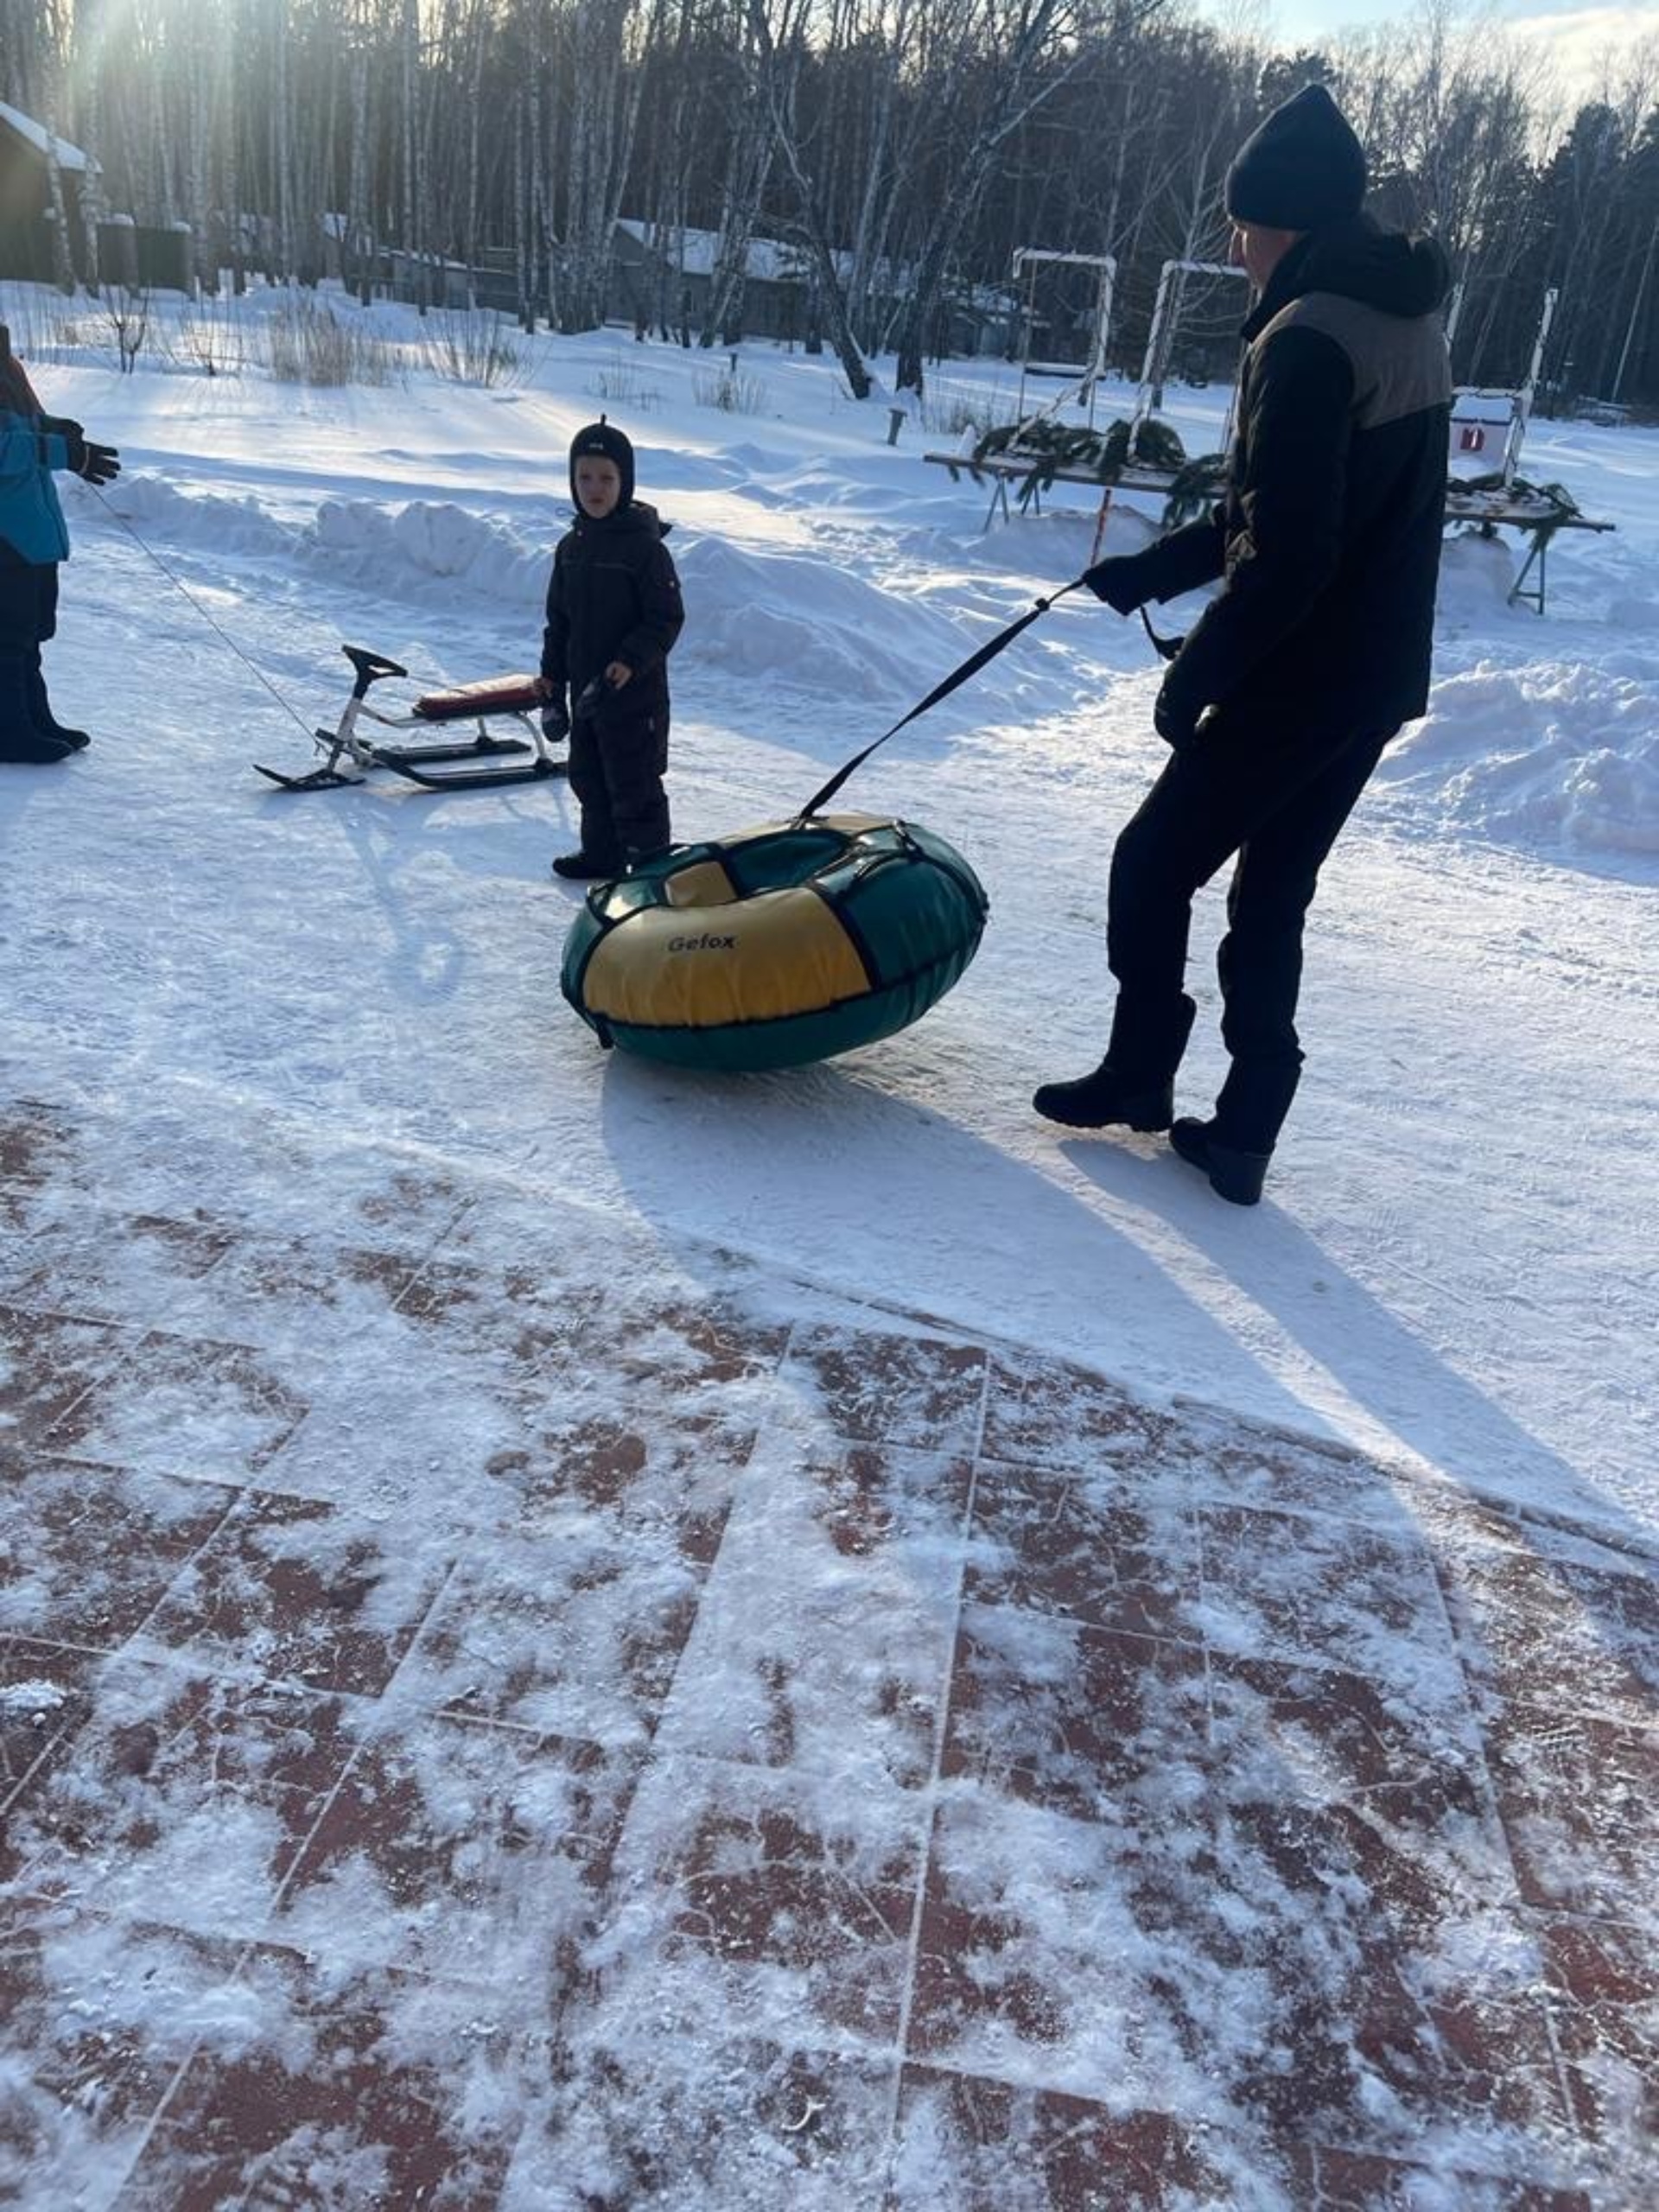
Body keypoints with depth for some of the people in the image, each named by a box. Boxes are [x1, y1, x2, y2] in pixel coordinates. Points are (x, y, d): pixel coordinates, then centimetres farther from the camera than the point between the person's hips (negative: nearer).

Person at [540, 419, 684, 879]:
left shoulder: (644, 546, -13)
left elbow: (667, 618, -14)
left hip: (634, 692, -7)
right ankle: (601, 853, 34)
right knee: (588, 777, 18)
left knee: (634, 785, -1)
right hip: (584, 689, 7)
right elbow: (558, 618, 16)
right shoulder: (571, 546, 8)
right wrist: (552, 674, 13)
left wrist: (631, 661, -25)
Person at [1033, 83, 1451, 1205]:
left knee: (1154, 864, 7)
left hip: (1301, 681, -9)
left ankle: (1139, 1078, 20)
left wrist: (1194, 676, -13)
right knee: (1272, 899, 14)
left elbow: (1283, 556, -24)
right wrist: (1136, 574, 20)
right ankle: (1242, 1134, 18)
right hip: (1377, 678, 9)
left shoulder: (1309, 340, -18)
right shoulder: (1409, 324, 14)